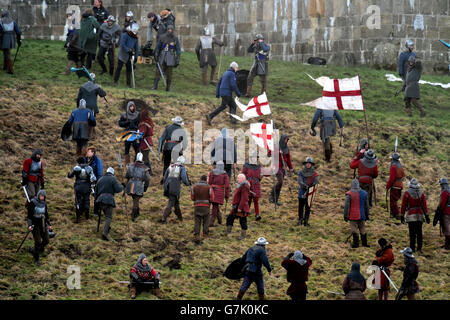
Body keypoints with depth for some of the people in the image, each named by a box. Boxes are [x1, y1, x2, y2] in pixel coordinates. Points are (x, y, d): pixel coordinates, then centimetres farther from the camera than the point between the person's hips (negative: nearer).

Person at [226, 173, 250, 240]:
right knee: (230, 218, 13)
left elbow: (244, 198, -25)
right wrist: (233, 203, 20)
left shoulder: (244, 187, -21)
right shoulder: (239, 185, 12)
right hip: (236, 206, 11)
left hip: (241, 207, -11)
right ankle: (228, 231, 24)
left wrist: (240, 207, -25)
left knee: (242, 221, 0)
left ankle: (243, 235, 10)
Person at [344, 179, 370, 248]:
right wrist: (367, 215, 19)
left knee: (354, 230, 3)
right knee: (362, 229, 13)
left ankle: (356, 243, 4)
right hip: (362, 216, 4)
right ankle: (364, 243, 15)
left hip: (353, 216, -4)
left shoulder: (349, 194, -14)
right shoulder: (364, 193, -1)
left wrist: (345, 216, -3)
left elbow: (346, 206, -11)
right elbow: (366, 206, 9)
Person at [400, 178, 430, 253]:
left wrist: (402, 216, 4)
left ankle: (412, 248, -3)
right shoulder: (421, 193, 4)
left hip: (411, 216, -3)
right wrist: (427, 216, 7)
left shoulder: (407, 193, -4)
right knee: (419, 232, 9)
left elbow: (403, 206, -2)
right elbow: (424, 206, 4)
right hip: (420, 216, 3)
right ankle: (419, 248, 7)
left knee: (412, 233, -2)